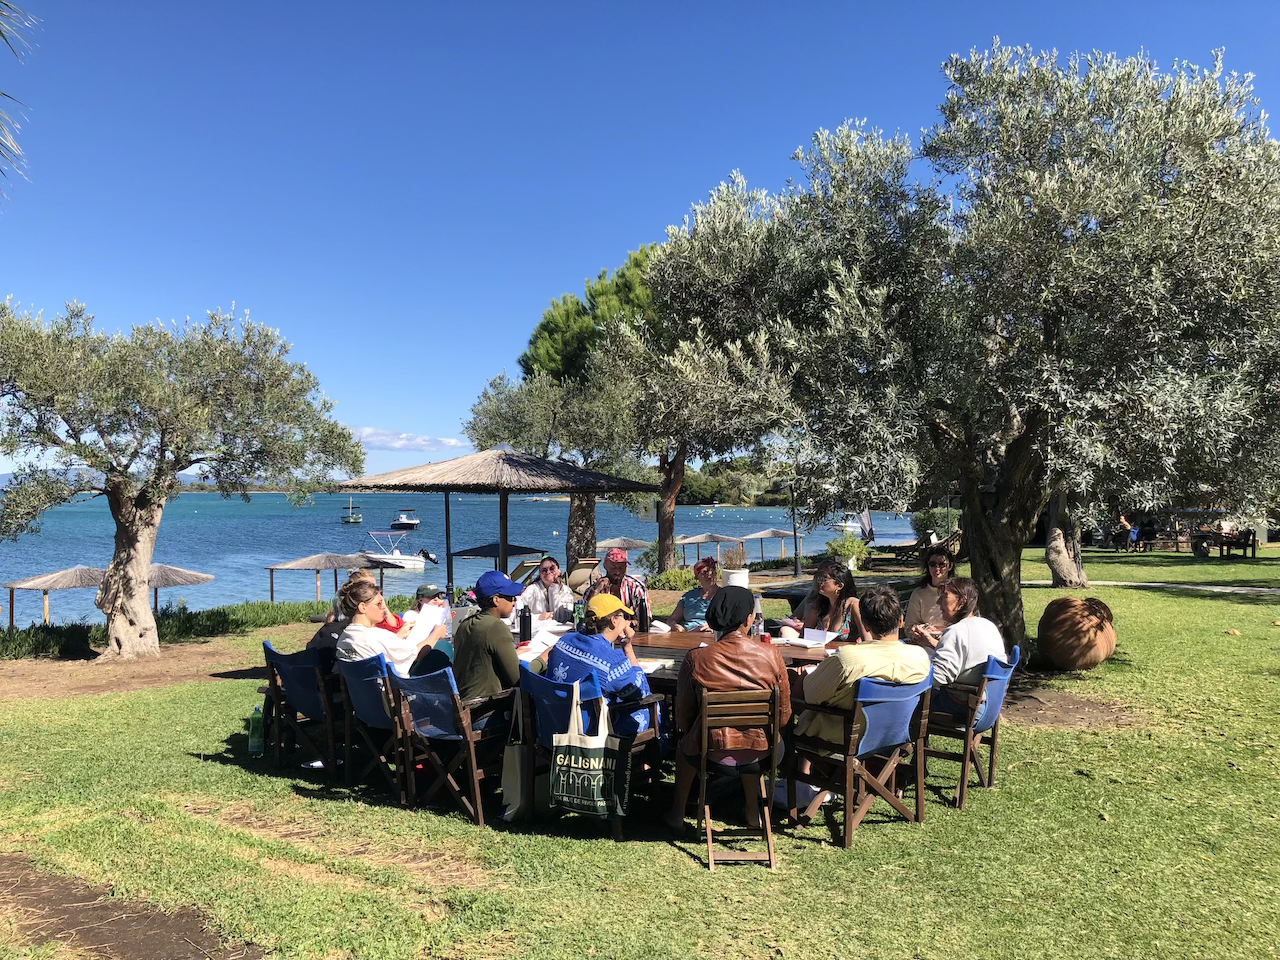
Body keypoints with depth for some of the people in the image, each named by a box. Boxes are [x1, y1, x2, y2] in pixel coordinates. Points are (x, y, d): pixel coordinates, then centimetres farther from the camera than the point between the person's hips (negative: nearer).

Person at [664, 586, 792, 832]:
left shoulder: (695, 659, -17)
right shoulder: (771, 655, -15)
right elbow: (784, 713, -3)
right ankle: (753, 811, 47)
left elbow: (683, 717, -5)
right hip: (759, 749, 1)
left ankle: (677, 813, 42)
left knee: (685, 744, 35)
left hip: (712, 749, -1)